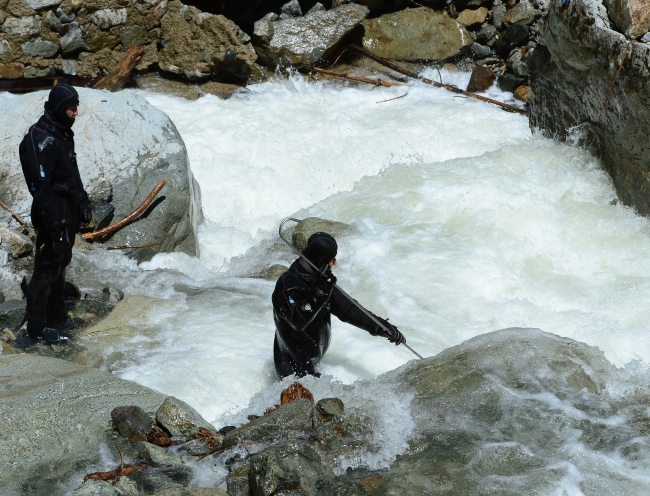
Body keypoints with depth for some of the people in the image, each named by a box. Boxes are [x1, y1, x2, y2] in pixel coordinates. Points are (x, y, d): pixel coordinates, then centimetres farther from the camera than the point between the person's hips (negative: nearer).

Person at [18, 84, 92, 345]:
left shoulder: (64, 133, 11)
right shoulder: (40, 139, -20)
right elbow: (40, 186, -23)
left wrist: (83, 204, 18)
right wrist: (53, 224, -24)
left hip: (68, 213, 10)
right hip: (53, 216, -10)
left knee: (60, 265, 18)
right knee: (47, 269, -4)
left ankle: (56, 314, 30)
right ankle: (37, 326, 3)